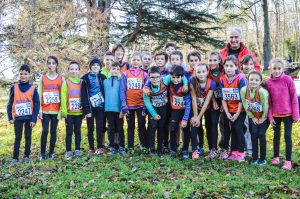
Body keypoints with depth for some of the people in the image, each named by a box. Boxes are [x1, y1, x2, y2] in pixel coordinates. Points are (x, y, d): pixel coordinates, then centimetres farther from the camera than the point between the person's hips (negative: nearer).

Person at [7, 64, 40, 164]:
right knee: (17, 138, 5)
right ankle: (15, 157, 12)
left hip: (29, 118, 0)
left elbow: (36, 105, -5)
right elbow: (10, 104, 2)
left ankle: (26, 156, 22)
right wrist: (10, 117, -3)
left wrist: (34, 119, -9)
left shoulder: (33, 89, -6)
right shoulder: (14, 88, -3)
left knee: (28, 137, 10)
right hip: (18, 118, 0)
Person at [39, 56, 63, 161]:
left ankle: (51, 153, 15)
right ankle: (42, 153, 8)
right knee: (45, 131, -2)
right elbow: (39, 95, 2)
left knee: (53, 131, 5)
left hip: (56, 110, 0)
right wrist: (40, 110, -4)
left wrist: (61, 110, -3)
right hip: (45, 110, 0)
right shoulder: (42, 78, 4)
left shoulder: (61, 79, 2)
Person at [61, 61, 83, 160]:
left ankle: (77, 149, 19)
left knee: (77, 131, 10)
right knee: (69, 131, 3)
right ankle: (68, 151, 9)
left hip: (79, 112, 2)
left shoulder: (82, 82, 5)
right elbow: (63, 98, -5)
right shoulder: (66, 83, -1)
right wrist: (63, 111, -12)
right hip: (69, 112, -2)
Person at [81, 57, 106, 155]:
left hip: (100, 106, 2)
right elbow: (83, 95, -5)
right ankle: (91, 148, 13)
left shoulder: (102, 77, 7)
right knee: (90, 129, 5)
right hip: (90, 107, -1)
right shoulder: (86, 78, -1)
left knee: (100, 127, 1)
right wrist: (86, 109, -12)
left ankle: (100, 147, 9)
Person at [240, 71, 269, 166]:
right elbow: (245, 106, -10)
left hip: (264, 116, -3)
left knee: (261, 134, -10)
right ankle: (254, 157, 7)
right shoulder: (243, 90, -22)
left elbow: (265, 107, -22)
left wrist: (263, 118, -10)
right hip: (252, 116, 3)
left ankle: (262, 158, 5)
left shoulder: (262, 91, -33)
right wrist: (252, 117, -4)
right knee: (254, 133, -6)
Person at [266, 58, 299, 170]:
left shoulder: (288, 79, -10)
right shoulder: (268, 82, -3)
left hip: (287, 113, -3)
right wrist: (270, 116, -1)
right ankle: (276, 157, 27)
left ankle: (288, 161, 7)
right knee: (276, 135, 14)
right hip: (275, 114, 3)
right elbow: (269, 101, 2)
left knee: (287, 136, 0)